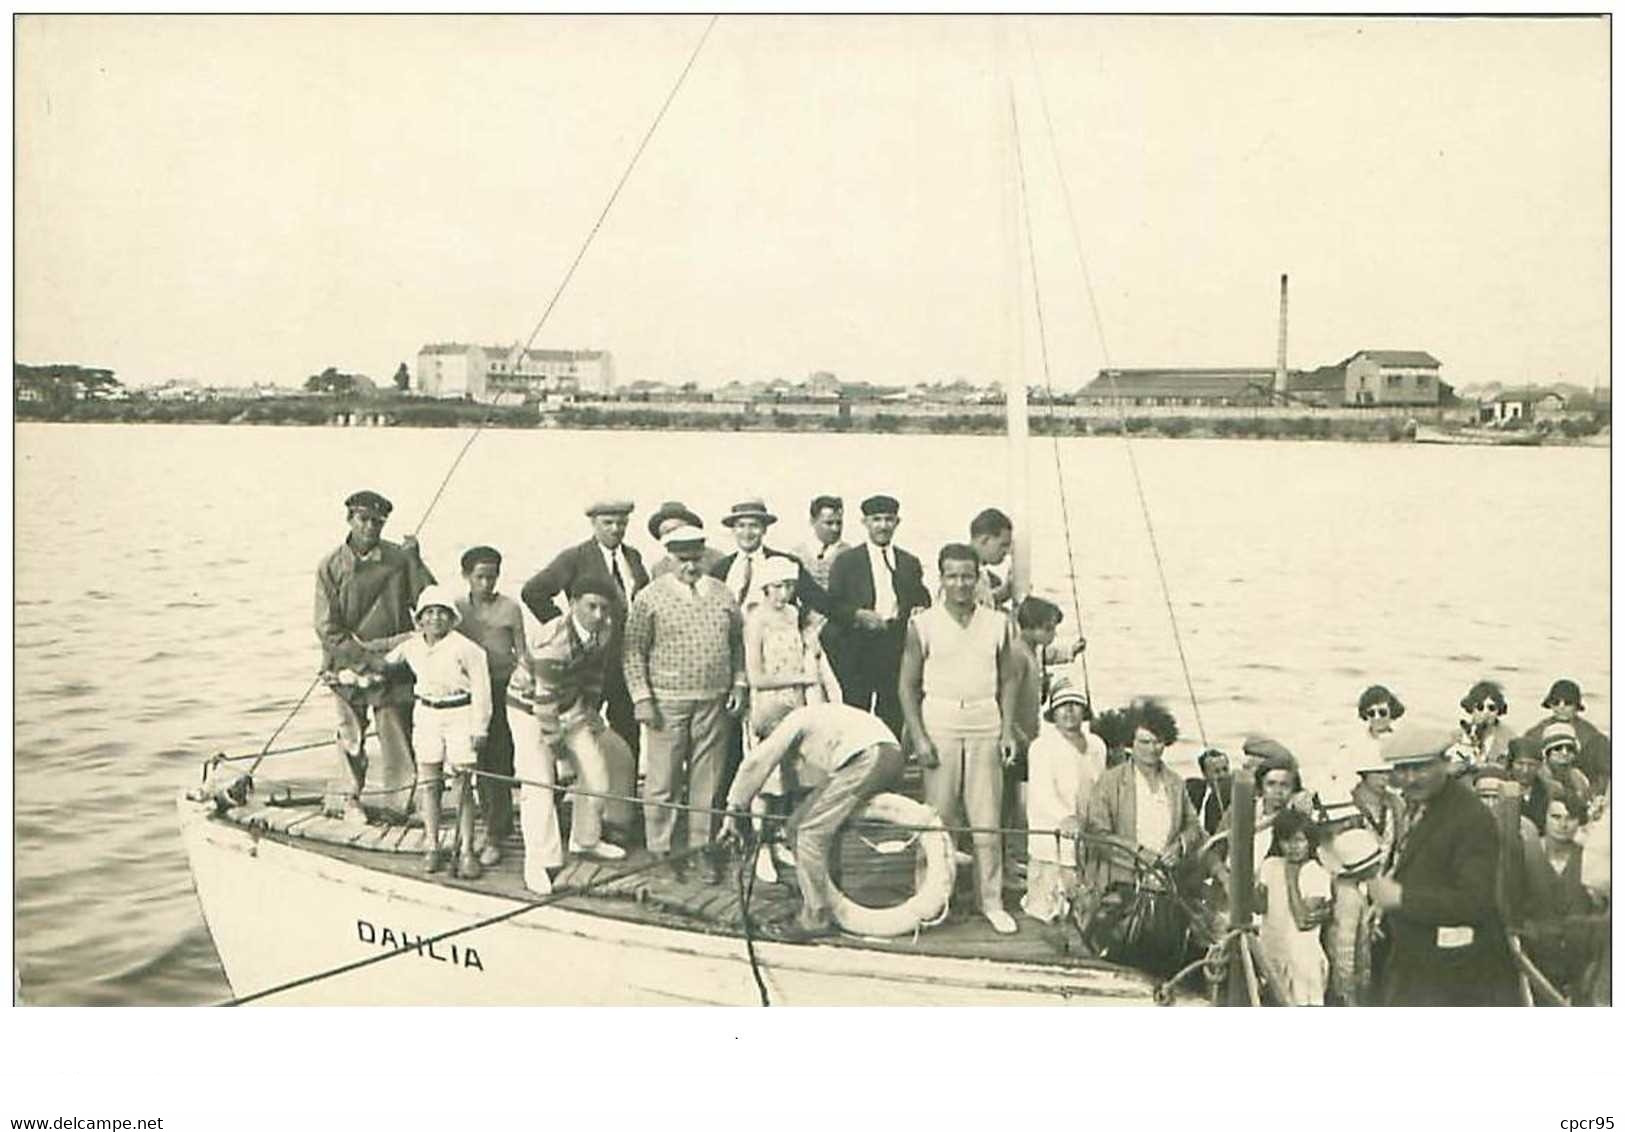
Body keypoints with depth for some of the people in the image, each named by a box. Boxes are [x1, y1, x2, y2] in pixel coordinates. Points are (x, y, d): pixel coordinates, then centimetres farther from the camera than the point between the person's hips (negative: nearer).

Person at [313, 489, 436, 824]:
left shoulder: (400, 559, 2)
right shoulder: (331, 567, -2)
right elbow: (328, 630, -4)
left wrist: (415, 560, -15)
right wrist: (365, 658, -12)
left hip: (394, 661, 1)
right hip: (348, 664, -1)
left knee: (398, 731, 0)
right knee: (352, 736, 7)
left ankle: (396, 800, 13)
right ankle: (348, 798, 25)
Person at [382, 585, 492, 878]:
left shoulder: (464, 648, -14)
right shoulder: (411, 647, 3)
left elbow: (480, 686, -11)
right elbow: (386, 662, 22)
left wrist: (479, 727, -11)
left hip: (460, 714, -5)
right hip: (426, 714, 5)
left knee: (462, 786, -1)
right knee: (428, 783, 7)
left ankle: (466, 851, 5)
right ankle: (432, 847, 16)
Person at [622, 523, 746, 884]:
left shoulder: (723, 594, 10)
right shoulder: (650, 597, -2)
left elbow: (737, 643, 18)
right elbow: (633, 651, -2)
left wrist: (738, 684, 9)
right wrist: (641, 697, -9)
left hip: (714, 703, 3)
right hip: (668, 702, -3)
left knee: (707, 779, 9)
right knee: (662, 781, 1)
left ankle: (703, 847, 20)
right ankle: (660, 850, 13)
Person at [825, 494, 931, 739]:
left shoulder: (910, 563, 15)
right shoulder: (846, 561, 5)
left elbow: (923, 599, 17)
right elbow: (831, 605, 0)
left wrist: (920, 611, -5)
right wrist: (858, 615, -16)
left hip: (897, 651, 3)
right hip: (856, 650, -2)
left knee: (894, 717, 2)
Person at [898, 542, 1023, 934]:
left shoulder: (997, 624, 7)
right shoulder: (922, 625, 0)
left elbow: (1009, 679, 11)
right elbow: (907, 684, 1)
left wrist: (1008, 729, 2)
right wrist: (918, 736, -7)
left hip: (985, 725, 2)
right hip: (939, 723, -2)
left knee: (988, 819, 2)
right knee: (936, 817, 0)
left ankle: (992, 901, 10)